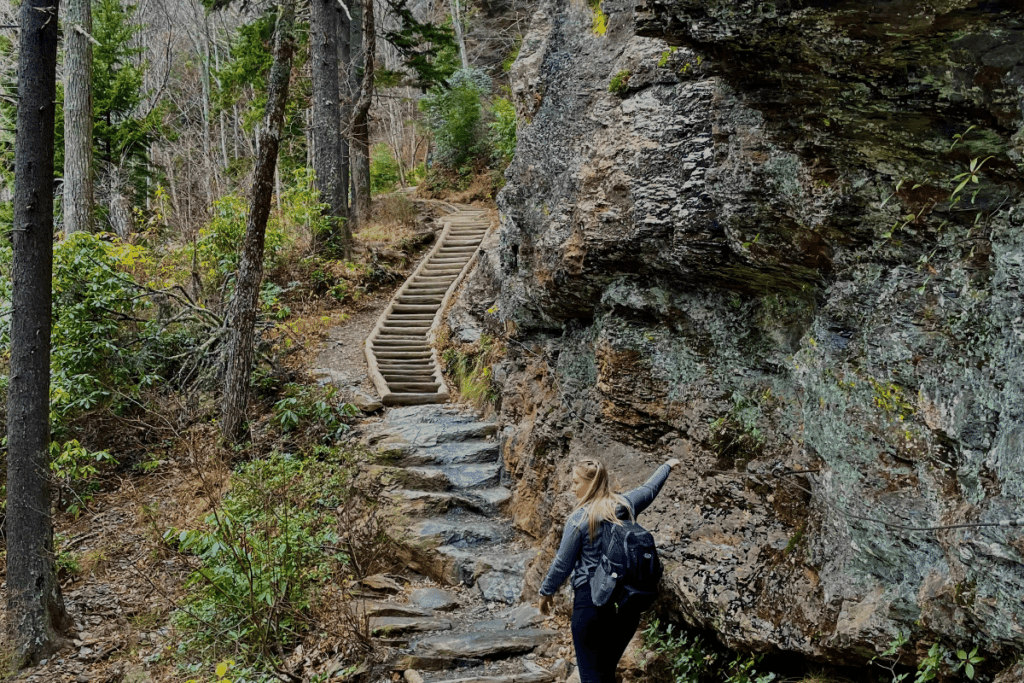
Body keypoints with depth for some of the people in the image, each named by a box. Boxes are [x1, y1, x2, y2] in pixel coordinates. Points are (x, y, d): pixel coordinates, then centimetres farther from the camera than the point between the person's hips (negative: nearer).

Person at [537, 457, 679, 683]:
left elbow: (563, 563, -4)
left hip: (591, 599, -6)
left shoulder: (579, 519, -11)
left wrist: (546, 592, 11)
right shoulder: (625, 505, 4)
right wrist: (667, 466, 44)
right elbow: (650, 488, 25)